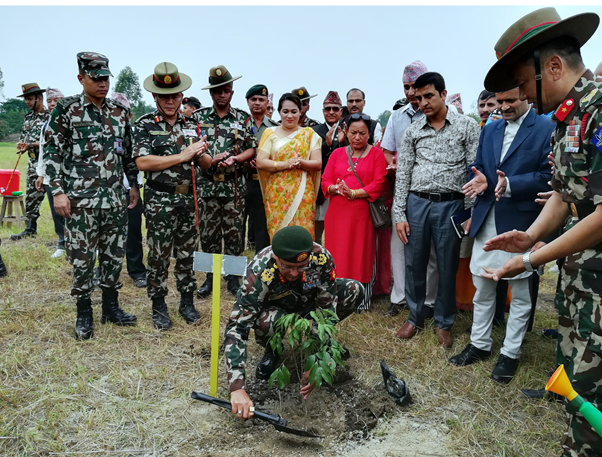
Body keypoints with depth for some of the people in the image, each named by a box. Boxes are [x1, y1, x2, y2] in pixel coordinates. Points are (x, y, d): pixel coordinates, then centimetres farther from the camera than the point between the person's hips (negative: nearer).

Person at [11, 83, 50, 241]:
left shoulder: (50, 117, -10)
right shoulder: (28, 117, 15)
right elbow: (22, 136, 22)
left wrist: (30, 145, -20)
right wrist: (21, 143, -1)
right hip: (33, 162, 8)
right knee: (31, 195, 10)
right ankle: (31, 228, 18)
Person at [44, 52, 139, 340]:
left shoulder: (119, 111, 9)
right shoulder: (66, 110, -3)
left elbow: (128, 152, 17)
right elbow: (52, 152, -3)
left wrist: (134, 184, 15)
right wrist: (58, 191, -10)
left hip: (115, 198, 4)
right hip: (80, 199, -4)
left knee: (114, 255, 10)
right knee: (82, 258, 3)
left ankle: (111, 307, 26)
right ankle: (84, 314, 19)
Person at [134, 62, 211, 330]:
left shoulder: (191, 125, 10)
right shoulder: (145, 124, -3)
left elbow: (206, 165, 13)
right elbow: (142, 162, -16)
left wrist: (202, 154, -11)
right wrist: (182, 156, -16)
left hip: (188, 198, 4)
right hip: (159, 200, -4)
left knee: (187, 253, 12)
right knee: (159, 255, 3)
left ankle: (187, 302, 25)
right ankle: (158, 306, 17)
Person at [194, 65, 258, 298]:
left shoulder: (243, 118, 6)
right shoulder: (198, 117, 6)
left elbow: (252, 149, 4)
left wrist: (234, 159, -14)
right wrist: (209, 160, -13)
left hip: (234, 186, 0)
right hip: (207, 185, 0)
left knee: (234, 233, 5)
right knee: (208, 233, 6)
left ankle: (232, 276, 18)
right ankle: (211, 276, 19)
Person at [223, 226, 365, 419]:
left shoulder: (321, 258, -31)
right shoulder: (259, 273, -37)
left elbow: (328, 310, -24)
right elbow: (236, 329, -38)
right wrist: (237, 388, -46)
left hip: (308, 305, 3)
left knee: (354, 290, -21)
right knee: (267, 321, -39)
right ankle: (272, 350, -2)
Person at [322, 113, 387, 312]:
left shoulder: (376, 154, 5)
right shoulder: (337, 154, 15)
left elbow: (378, 184, -5)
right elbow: (325, 181, 9)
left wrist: (353, 193, -16)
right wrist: (335, 188, -13)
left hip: (363, 213, -2)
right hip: (337, 213, 3)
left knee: (361, 256, 1)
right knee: (337, 255, 3)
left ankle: (362, 301, 12)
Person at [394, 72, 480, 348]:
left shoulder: (467, 126, 1)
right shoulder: (413, 131, 9)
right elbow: (403, 173, 7)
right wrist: (399, 215, 2)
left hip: (450, 204, -2)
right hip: (416, 203, 2)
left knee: (447, 268, 7)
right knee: (414, 264, 10)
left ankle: (444, 322, 25)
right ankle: (415, 317, 28)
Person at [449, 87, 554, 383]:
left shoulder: (547, 129, -5)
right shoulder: (489, 130, 14)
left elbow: (548, 176, -11)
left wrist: (510, 184, -24)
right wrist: (479, 182, -8)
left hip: (521, 223, -5)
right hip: (486, 222, 5)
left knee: (520, 292, 8)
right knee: (482, 288, 13)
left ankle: (510, 353, 22)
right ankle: (480, 344, 28)